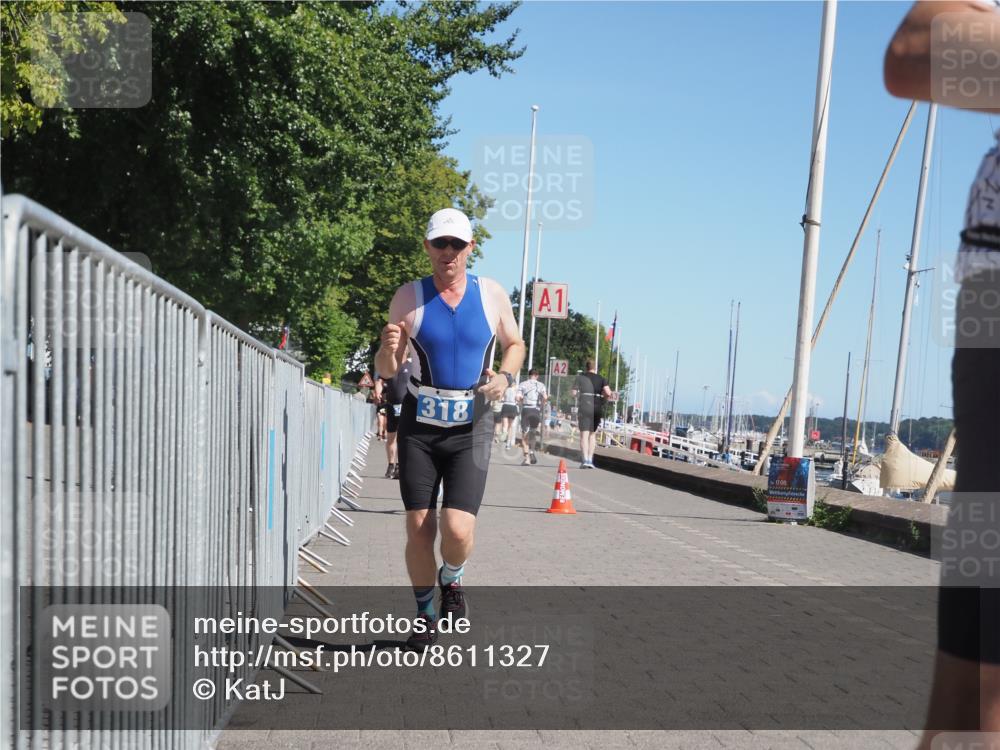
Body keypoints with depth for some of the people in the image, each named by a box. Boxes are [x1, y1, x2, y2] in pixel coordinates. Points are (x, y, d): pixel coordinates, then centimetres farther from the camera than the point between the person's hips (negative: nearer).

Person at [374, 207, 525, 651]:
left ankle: (451, 580, 23)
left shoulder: (492, 295, 0)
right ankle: (426, 616, 27)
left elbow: (515, 343, 16)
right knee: (418, 530, 3)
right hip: (418, 428, 1)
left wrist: (505, 377, -4)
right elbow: (387, 370, 2)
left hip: (470, 430, 0)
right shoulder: (408, 297, -2)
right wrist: (389, 349, -22)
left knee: (458, 530, -13)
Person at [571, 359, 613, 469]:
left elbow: (574, 393, 2)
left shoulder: (580, 377, 4)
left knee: (584, 434, -5)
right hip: (598, 407, 2)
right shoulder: (601, 379, 8)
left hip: (585, 407, -2)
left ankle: (585, 460, -18)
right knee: (592, 434, 14)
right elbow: (608, 393, -3)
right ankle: (590, 460, 11)